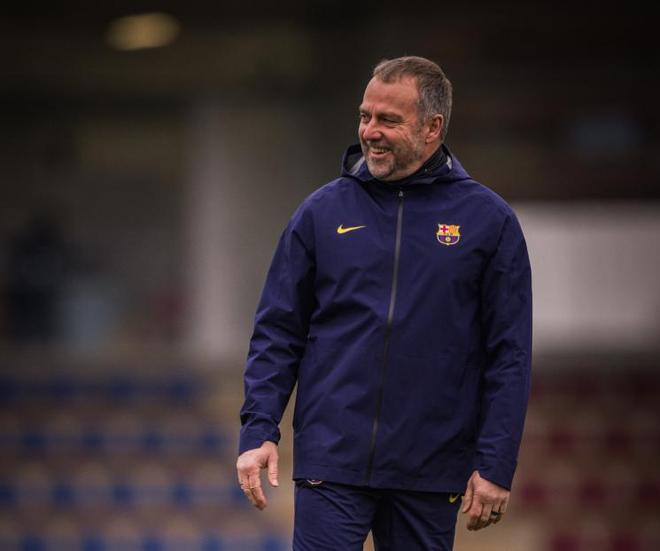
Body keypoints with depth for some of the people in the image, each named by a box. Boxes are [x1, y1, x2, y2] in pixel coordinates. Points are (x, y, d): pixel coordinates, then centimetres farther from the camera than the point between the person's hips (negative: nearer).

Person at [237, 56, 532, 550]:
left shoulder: (488, 220, 2)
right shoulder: (324, 211, 5)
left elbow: (509, 355, 1)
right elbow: (278, 332, 7)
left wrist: (496, 466, -4)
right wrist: (259, 430, -4)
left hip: (430, 472, 0)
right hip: (332, 461, 0)